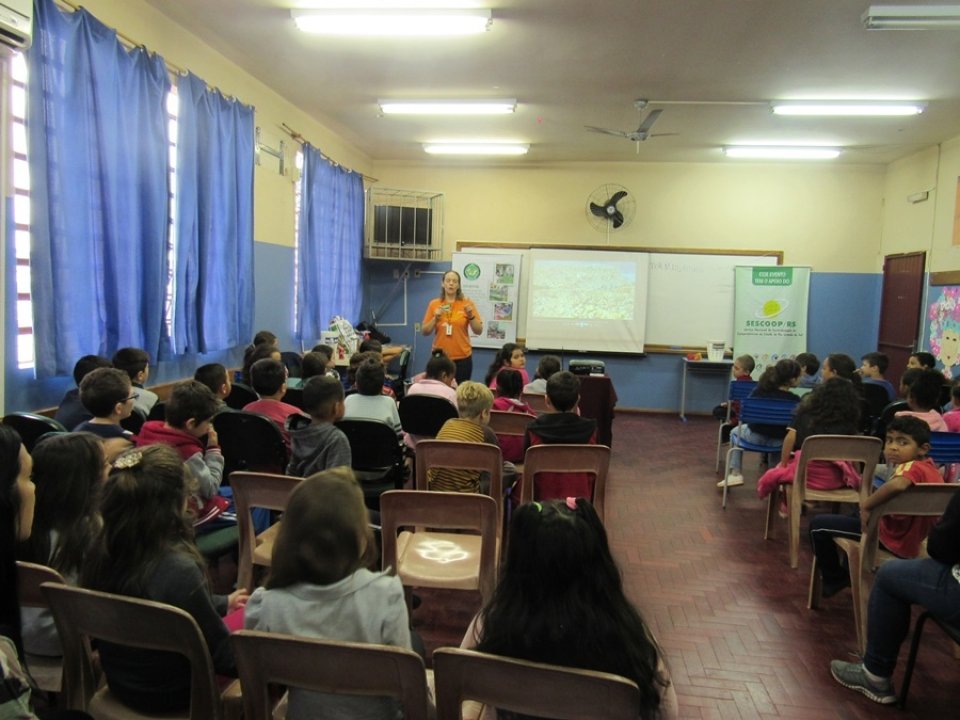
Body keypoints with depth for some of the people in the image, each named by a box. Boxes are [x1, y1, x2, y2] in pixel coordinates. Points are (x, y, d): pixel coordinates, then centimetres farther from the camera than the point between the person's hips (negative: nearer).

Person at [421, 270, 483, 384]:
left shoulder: (467, 303, 1)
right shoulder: (434, 304, 3)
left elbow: (478, 331, 0)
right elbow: (424, 332, 4)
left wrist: (471, 315, -15)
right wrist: (435, 319, -11)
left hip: (462, 358, -1)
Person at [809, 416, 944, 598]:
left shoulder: (912, 467, -24)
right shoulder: (931, 468, 4)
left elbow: (897, 485, -47)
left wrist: (867, 505, -33)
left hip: (894, 541, -10)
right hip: (914, 541, 10)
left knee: (818, 524, -5)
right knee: (856, 515, 37)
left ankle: (835, 579, 12)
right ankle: (851, 572, 43)